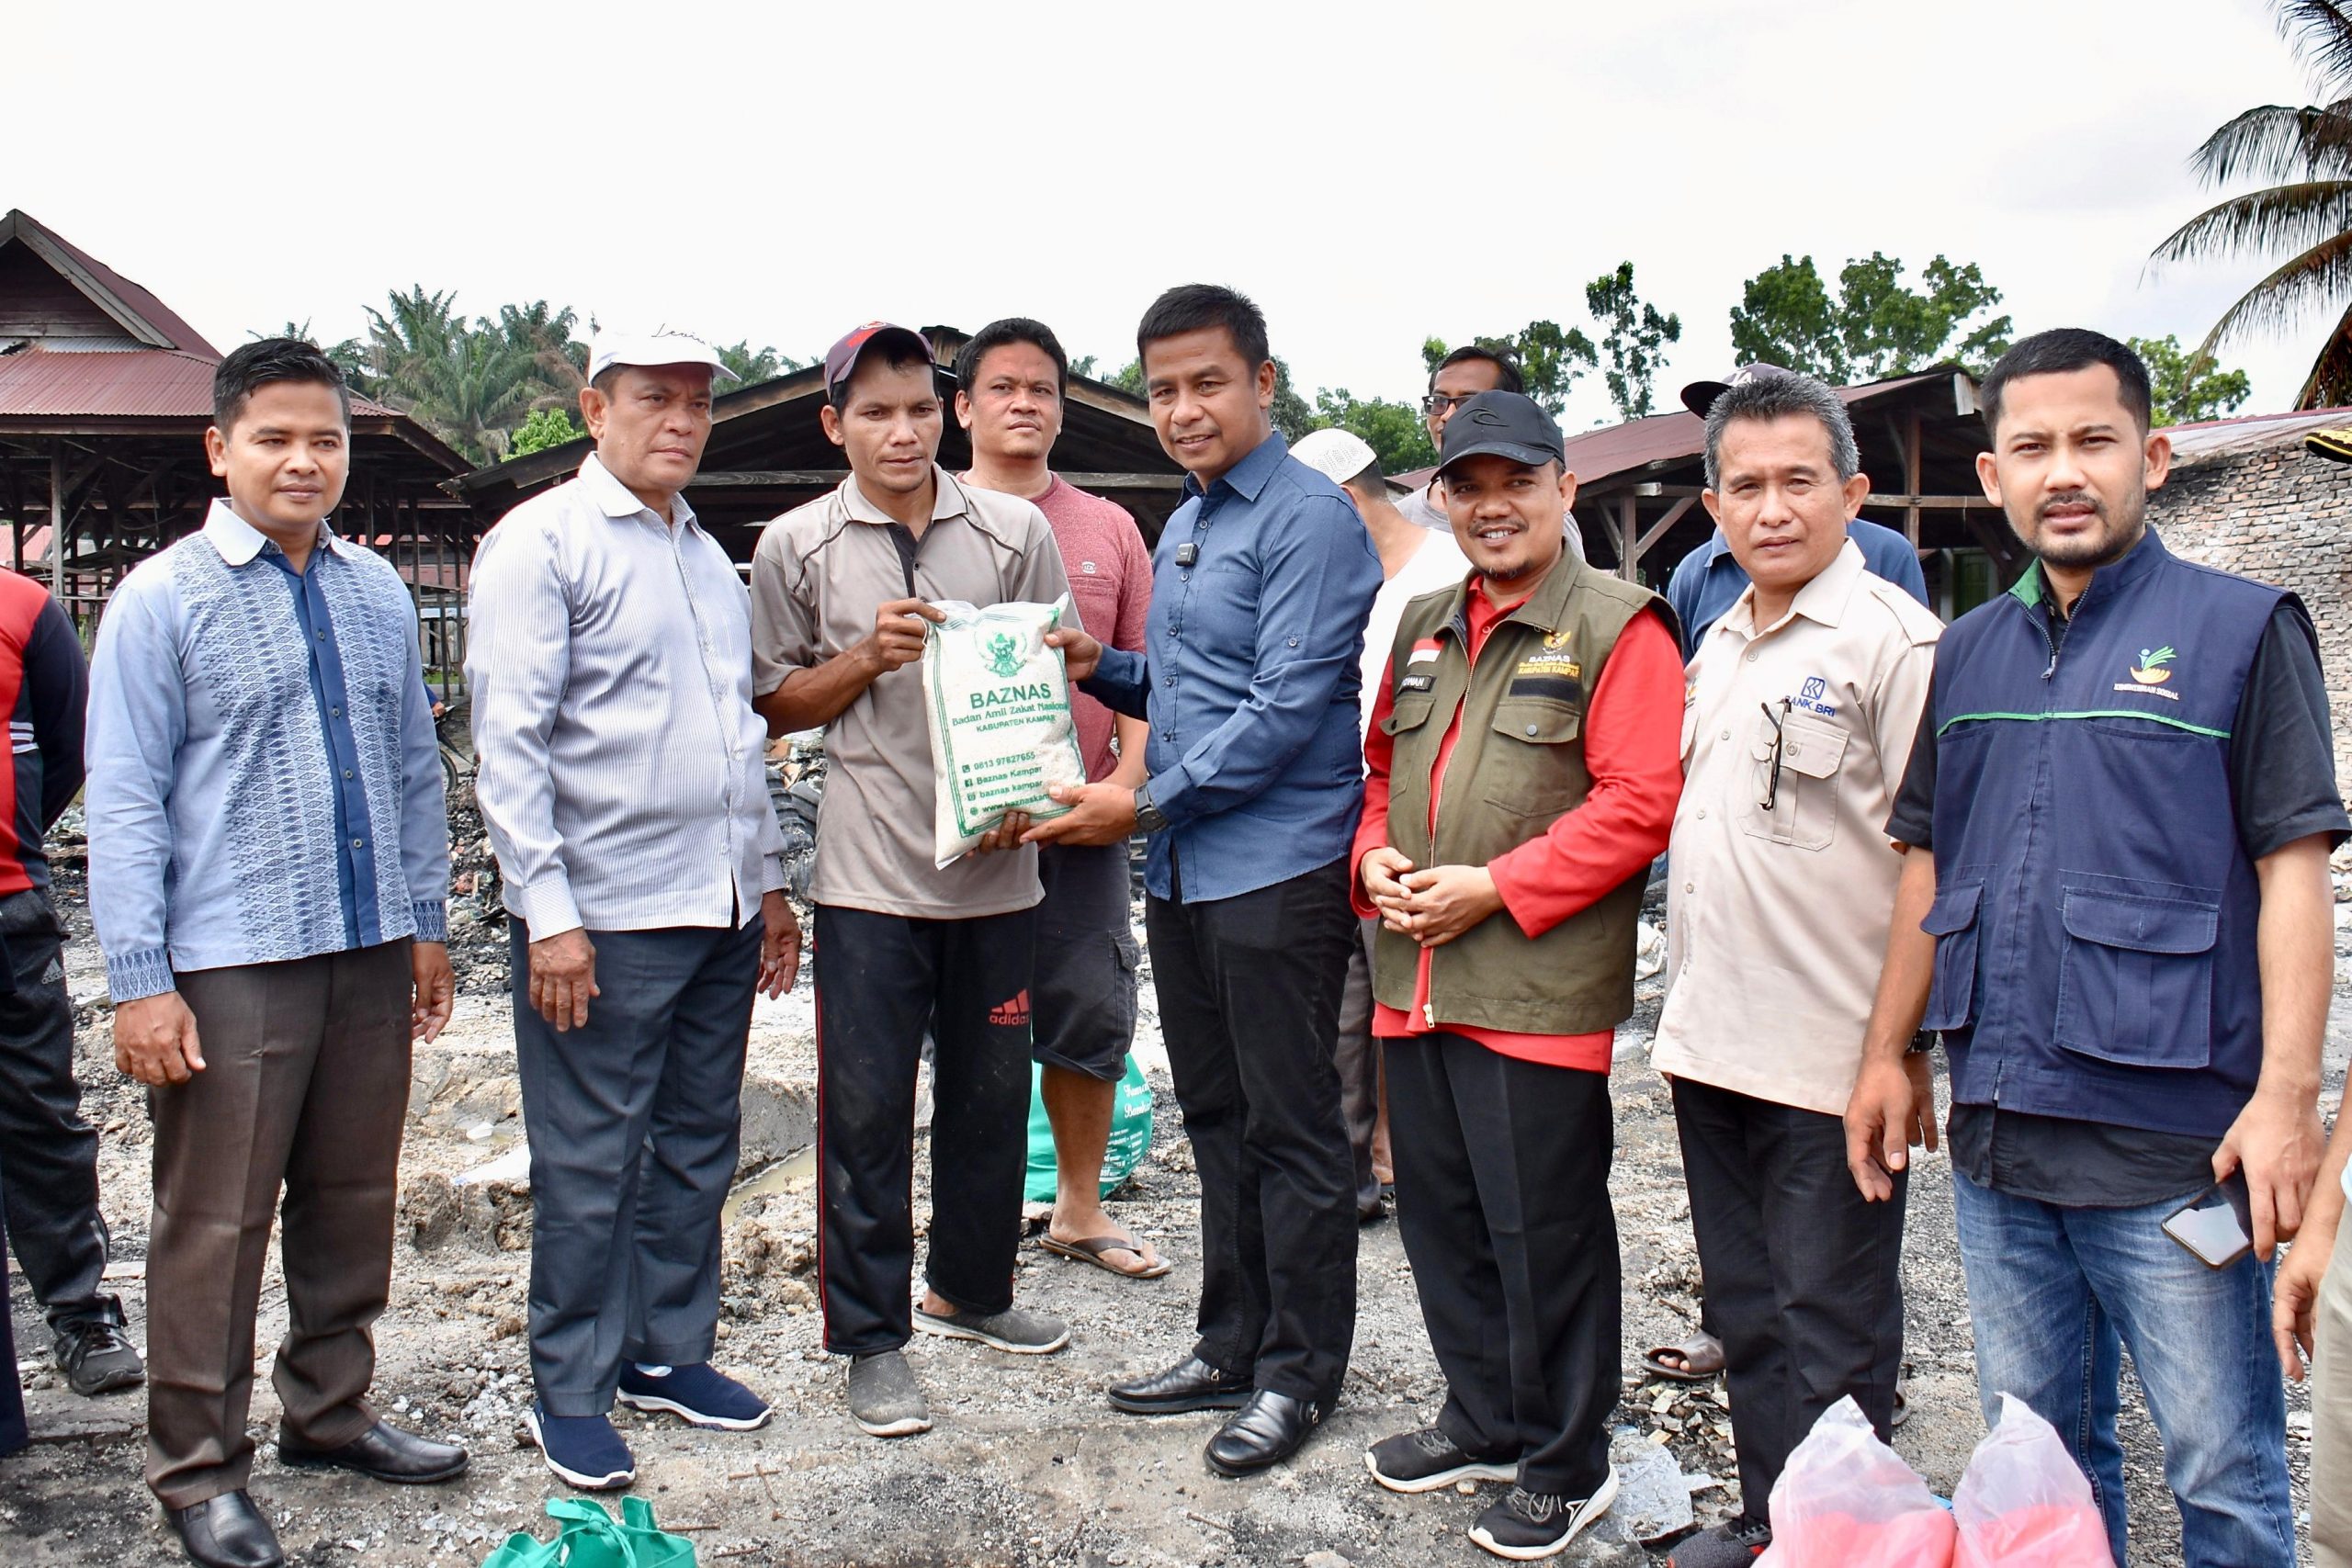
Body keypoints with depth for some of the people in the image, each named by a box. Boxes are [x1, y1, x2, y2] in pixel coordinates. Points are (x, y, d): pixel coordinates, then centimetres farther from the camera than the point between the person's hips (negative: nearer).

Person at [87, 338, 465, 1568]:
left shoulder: (378, 592, 8)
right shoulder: (161, 600, -4)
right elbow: (123, 804, -6)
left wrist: (427, 925, 14)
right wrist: (142, 984, -10)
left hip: (370, 955, 5)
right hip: (230, 965, -4)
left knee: (353, 1200, 16)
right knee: (214, 1223, 3)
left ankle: (330, 1412, 34)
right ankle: (198, 1469, 20)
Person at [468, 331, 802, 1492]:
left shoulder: (707, 555, 17)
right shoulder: (542, 541, -6)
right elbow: (507, 742, -12)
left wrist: (768, 879, 18)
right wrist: (547, 912, -18)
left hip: (718, 913, 7)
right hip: (605, 918, -7)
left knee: (697, 1148, 15)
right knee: (590, 1170, 2)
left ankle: (670, 1351, 30)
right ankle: (571, 1395, 17)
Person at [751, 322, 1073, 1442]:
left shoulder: (1015, 531, 4)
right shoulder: (797, 546, 2)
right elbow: (776, 706, 8)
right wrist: (867, 658, -10)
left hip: (997, 861, 2)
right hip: (871, 871, -2)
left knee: (991, 1089, 13)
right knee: (867, 1107, 2)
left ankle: (970, 1292, 33)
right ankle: (872, 1337, 16)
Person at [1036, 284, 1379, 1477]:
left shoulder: (1310, 519, -11)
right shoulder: (1183, 526, 17)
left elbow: (1286, 710, -18)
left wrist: (1145, 804, -16)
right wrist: (1102, 668, 6)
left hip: (1278, 869, -9)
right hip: (1181, 872, 9)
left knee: (1292, 1130, 3)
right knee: (1217, 1120, 16)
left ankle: (1300, 1371, 17)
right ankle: (1233, 1346, 30)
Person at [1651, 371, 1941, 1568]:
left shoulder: (1891, 640, -12)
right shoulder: (1719, 643, 12)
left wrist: (1910, 1045, -16)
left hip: (1829, 1062, -8)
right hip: (1711, 1043, 8)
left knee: (1830, 1329, 6)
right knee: (1745, 1311, 18)